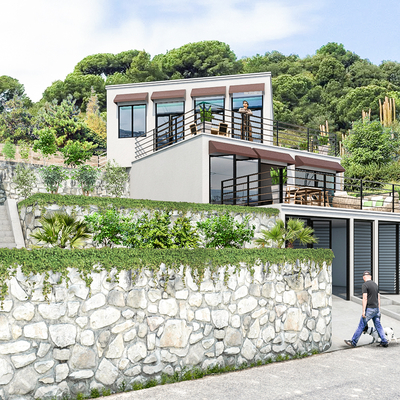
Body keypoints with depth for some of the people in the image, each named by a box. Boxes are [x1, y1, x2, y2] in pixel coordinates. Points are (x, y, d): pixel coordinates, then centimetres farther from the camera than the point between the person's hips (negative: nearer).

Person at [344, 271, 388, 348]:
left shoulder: (365, 285, -12)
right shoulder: (375, 284, 12)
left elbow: (365, 298, -17)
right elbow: (378, 298, 16)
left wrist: (363, 311, -15)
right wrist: (379, 310, 22)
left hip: (369, 309, -7)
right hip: (376, 308, 7)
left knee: (361, 325, -2)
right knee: (378, 326, 14)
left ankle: (353, 342, 4)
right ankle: (384, 342, 14)